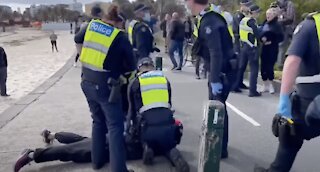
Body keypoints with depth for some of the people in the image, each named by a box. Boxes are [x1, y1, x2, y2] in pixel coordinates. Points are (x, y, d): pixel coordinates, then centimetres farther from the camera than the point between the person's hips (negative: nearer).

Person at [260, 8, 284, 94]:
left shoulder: (277, 25, -4)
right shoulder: (265, 24, 9)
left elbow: (281, 38, -8)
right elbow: (260, 34, 15)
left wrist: (272, 42, -16)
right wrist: (262, 38, -6)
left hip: (272, 49, -5)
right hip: (264, 48, 5)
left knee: (270, 67, -4)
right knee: (263, 67, 3)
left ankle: (271, 85, 11)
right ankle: (265, 85, 15)